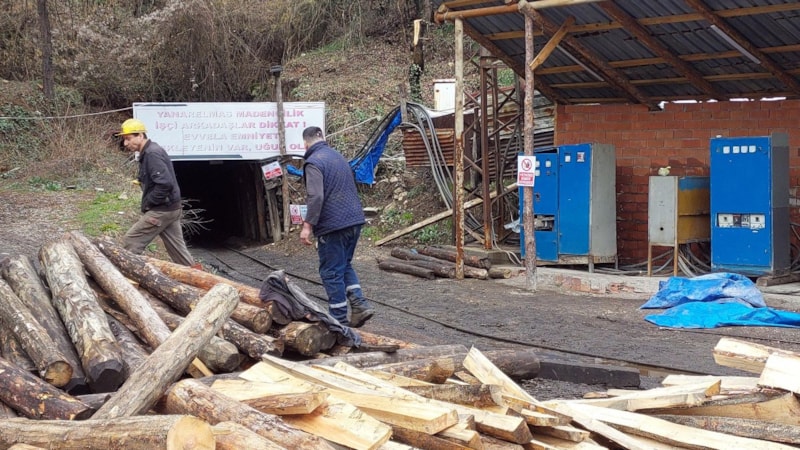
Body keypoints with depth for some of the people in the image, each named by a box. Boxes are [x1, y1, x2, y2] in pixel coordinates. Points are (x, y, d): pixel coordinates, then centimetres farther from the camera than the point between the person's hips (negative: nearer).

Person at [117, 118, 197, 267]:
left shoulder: (152, 154, -19)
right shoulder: (147, 153, 13)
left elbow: (165, 184, -28)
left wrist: (148, 202, -16)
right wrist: (149, 201, 9)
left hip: (161, 210, -10)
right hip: (171, 209, 10)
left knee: (130, 242, -4)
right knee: (177, 249, 13)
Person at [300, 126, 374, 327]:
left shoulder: (314, 162, -11)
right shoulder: (338, 156, 17)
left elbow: (316, 197, -22)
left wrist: (308, 225, -20)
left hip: (333, 225, -8)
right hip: (355, 220, 8)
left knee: (332, 272, 1)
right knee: (345, 265, 21)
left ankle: (340, 319, 4)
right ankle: (360, 305, 8)